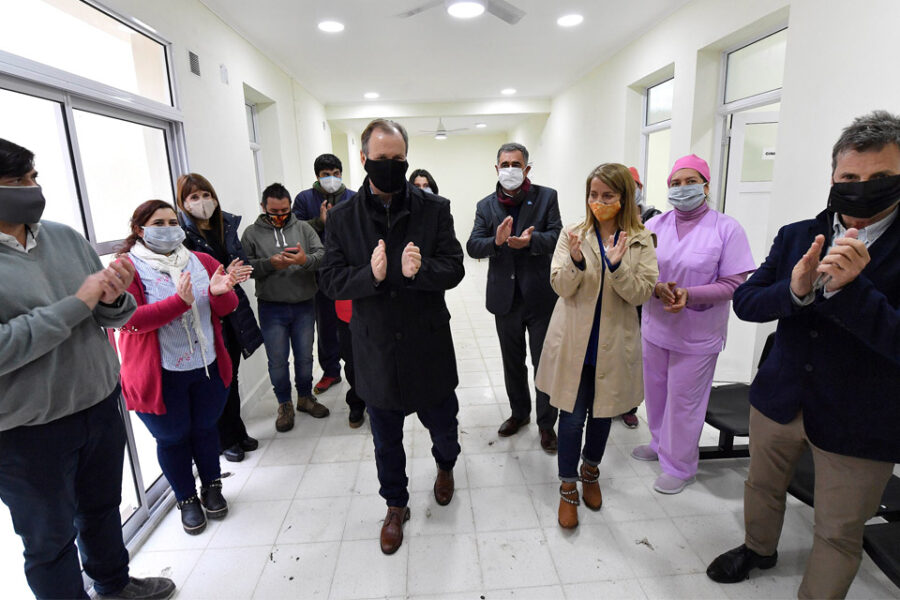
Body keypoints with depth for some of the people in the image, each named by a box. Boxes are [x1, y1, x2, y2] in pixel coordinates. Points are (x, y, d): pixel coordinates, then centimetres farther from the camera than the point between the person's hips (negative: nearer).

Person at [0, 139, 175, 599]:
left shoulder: (65, 237, 1)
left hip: (101, 407, 5)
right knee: (50, 540, 16)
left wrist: (113, 297, -16)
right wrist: (78, 303, -23)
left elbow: (116, 316, 5)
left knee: (102, 509, 26)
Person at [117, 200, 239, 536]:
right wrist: (180, 301, -30)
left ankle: (212, 487, 39)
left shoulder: (202, 262, 5)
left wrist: (219, 292, -19)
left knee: (206, 428, 18)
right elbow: (130, 320, -18)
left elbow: (227, 308, 4)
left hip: (208, 368, 3)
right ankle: (187, 499, 34)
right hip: (161, 376, -3)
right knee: (172, 438, 13)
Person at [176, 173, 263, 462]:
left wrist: (239, 272, -11)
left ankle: (237, 433, 32)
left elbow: (242, 261, 11)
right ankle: (227, 439, 22)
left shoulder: (226, 225, 9)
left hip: (232, 309, 6)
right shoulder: (181, 232, -11)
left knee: (231, 374, 16)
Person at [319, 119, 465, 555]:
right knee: (386, 440, 17)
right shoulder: (342, 218, -2)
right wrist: (370, 275, -26)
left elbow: (453, 269, -9)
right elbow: (332, 282, -6)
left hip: (428, 345, 0)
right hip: (376, 350, 1)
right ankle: (396, 505, 43)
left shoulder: (435, 209, -4)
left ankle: (445, 465, 55)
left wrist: (420, 270, -30)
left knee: (442, 423, 19)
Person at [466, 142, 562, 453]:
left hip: (540, 295, -3)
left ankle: (546, 423, 24)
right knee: (512, 361, 17)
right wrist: (496, 240, -24)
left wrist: (531, 240, -32)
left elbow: (556, 236, -12)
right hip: (505, 297, 3)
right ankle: (519, 412, 38)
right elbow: (472, 246, -5)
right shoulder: (486, 206, 5)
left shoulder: (546, 197, -1)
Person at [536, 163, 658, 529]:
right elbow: (560, 286, -8)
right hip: (574, 342, -1)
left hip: (614, 344, 1)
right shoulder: (573, 234, -2)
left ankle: (590, 472, 43)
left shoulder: (640, 241, -2)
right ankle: (568, 487, 25)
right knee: (572, 417, 4)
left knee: (602, 413, 18)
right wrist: (576, 261, -28)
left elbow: (643, 293, -9)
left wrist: (617, 266, -25)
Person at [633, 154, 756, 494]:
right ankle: (660, 444, 43)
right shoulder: (655, 225, 1)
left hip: (697, 336, -4)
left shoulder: (727, 229, -9)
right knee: (656, 392, 19)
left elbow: (733, 284, -11)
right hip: (655, 328, 4)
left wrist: (689, 294, -26)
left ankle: (679, 466, 27)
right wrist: (657, 288, -19)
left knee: (683, 402, 7)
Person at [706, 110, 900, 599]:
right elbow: (744, 302, -5)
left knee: (838, 535, 14)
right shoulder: (797, 237, -2)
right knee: (762, 486, 25)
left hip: (860, 424, -3)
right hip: (779, 399, 4)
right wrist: (794, 290, -24)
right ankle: (759, 549, 52)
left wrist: (848, 288, -34)